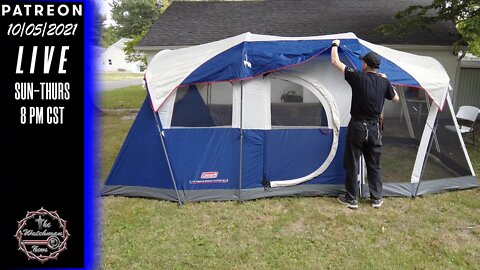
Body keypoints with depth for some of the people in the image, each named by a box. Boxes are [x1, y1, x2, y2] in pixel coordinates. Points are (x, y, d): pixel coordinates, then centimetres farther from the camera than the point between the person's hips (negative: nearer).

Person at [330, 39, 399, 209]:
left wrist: (335, 45, 13)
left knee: (352, 164, 7)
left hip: (357, 127, -4)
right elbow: (396, 99, 20)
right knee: (374, 165, 15)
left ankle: (351, 199, 14)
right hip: (374, 128, 4)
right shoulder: (384, 82, 2)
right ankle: (377, 199, 25)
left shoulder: (358, 77, -10)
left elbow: (335, 62, -4)